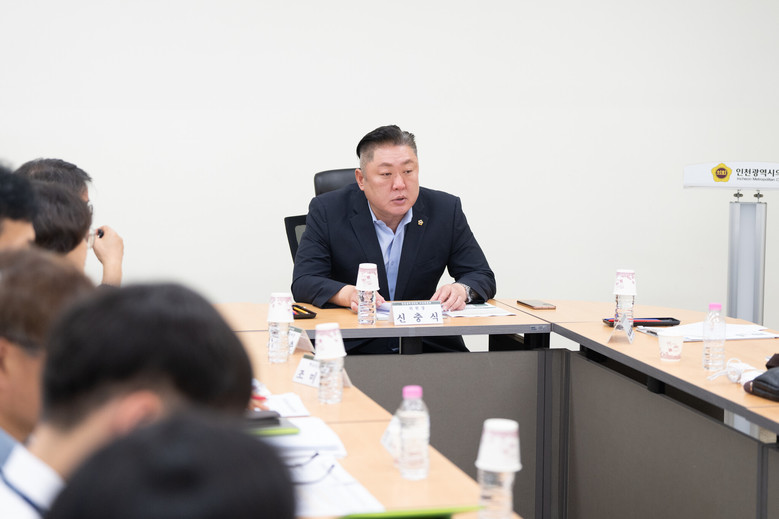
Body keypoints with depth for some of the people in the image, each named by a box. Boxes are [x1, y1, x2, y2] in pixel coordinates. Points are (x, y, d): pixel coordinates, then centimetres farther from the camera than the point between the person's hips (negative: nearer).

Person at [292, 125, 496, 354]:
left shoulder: (446, 210, 2)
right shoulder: (327, 211, -3)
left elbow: (483, 277, 5)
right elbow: (303, 283, -8)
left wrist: (461, 290, -20)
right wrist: (348, 294, -30)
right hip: (352, 348, -2)